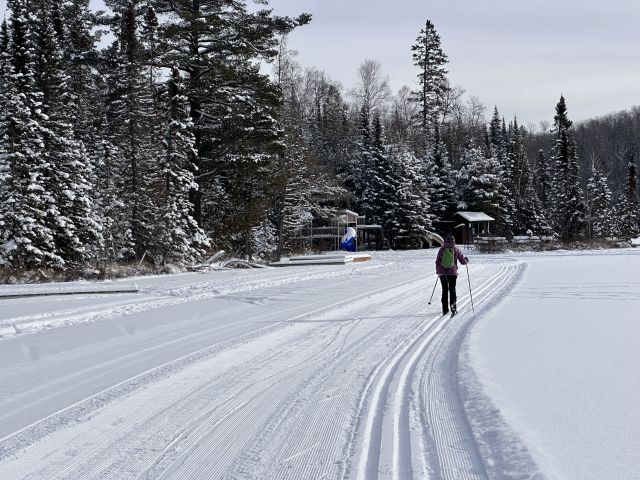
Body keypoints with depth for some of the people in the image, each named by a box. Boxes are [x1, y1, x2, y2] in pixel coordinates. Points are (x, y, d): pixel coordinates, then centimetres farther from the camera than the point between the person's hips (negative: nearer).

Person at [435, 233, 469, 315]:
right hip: (452, 272, -1)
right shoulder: (456, 250, -4)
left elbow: (437, 261, 2)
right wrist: (466, 260, 22)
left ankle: (445, 309, 12)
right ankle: (453, 308, -5)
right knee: (452, 289, 9)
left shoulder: (442, 249, -1)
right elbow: (463, 261, -1)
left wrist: (438, 271, 17)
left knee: (444, 290, 12)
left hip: (442, 273, 1)